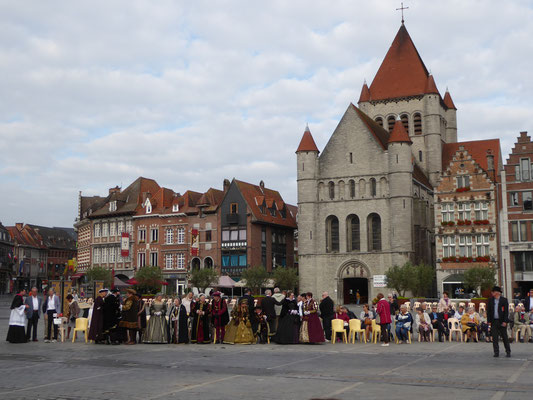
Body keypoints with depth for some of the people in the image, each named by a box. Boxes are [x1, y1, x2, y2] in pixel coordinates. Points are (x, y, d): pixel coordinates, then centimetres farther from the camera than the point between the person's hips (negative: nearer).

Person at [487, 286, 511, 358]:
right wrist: (489, 321, 0)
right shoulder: (490, 300, 7)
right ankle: (496, 352, 5)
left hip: (502, 322, -3)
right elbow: (488, 311, 8)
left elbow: (506, 311, -4)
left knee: (504, 337, 5)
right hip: (494, 321, 3)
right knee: (494, 338, 0)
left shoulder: (504, 300, -2)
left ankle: (508, 352, 15)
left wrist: (505, 321, -11)